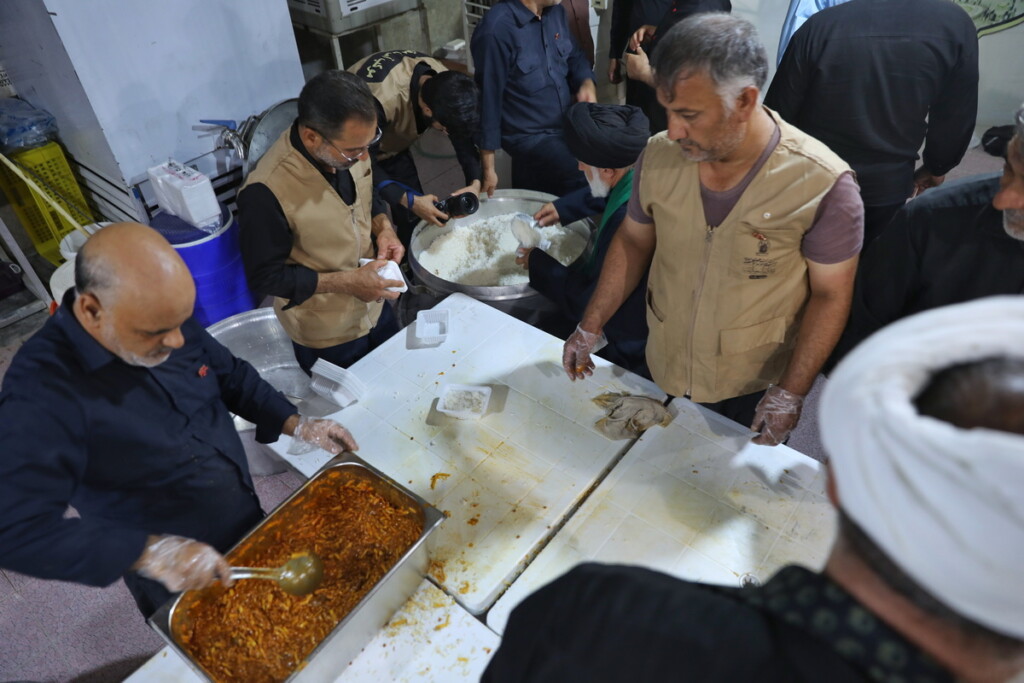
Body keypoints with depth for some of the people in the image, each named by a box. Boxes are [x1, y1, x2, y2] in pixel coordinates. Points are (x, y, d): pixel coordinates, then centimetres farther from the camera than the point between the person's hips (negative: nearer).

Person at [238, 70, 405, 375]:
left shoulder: (350, 147, -14)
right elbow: (266, 276, -21)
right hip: (327, 338, -6)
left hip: (375, 307, 6)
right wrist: (346, 282, -26)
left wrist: (383, 227, -14)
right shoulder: (265, 192, -33)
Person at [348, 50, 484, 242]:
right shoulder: (377, 100, -43)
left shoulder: (443, 82, -23)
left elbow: (462, 133, -11)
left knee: (413, 217, 7)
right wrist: (408, 200, -41)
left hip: (391, 145, 6)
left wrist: (475, 182, -27)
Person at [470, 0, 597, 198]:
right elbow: (488, 99, -17)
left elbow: (574, 56, 17)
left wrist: (587, 83, -7)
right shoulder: (496, 29, -21)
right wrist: (488, 167, -12)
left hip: (566, 126, 7)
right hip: (530, 136, -7)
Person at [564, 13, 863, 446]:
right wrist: (590, 328, -2)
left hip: (754, 390, -3)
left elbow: (830, 295, -13)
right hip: (662, 375, 3)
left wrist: (791, 394, -17)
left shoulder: (822, 183, -23)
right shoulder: (659, 155, -13)